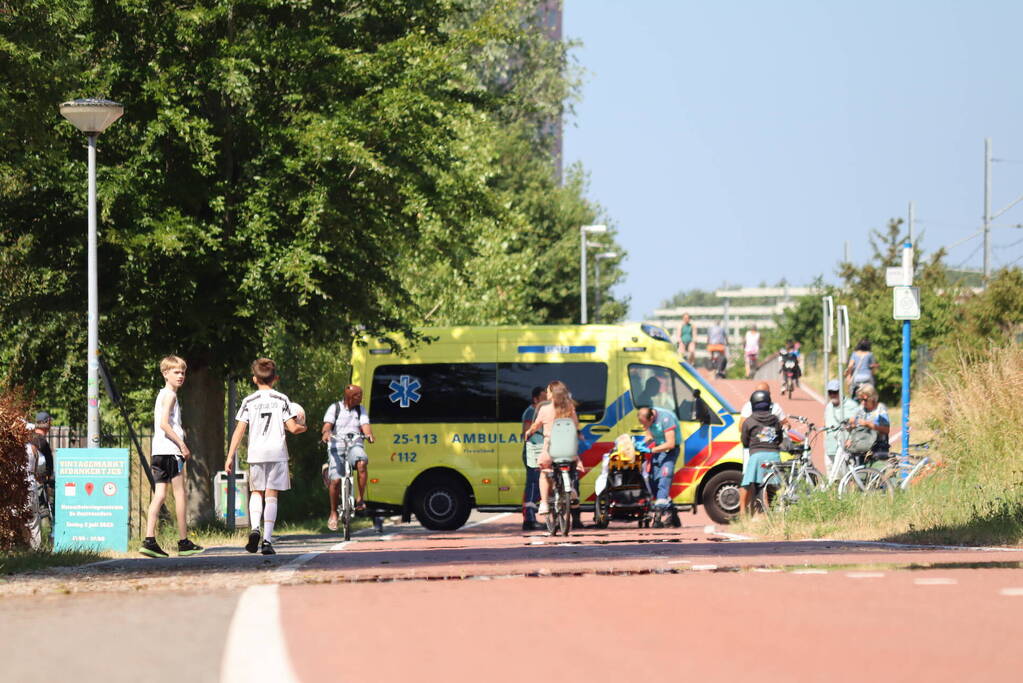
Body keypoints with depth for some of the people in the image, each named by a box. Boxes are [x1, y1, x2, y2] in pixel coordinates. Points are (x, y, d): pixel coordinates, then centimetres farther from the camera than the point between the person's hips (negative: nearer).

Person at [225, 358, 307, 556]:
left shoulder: (249, 401, 3)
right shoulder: (282, 400, 2)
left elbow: (239, 431, 1)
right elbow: (292, 428, -2)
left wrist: (230, 456, 4)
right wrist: (302, 427, 22)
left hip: (256, 453, 1)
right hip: (277, 452, -1)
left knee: (257, 492, 17)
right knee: (271, 495, 2)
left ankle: (255, 528, -7)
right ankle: (267, 540, -4)